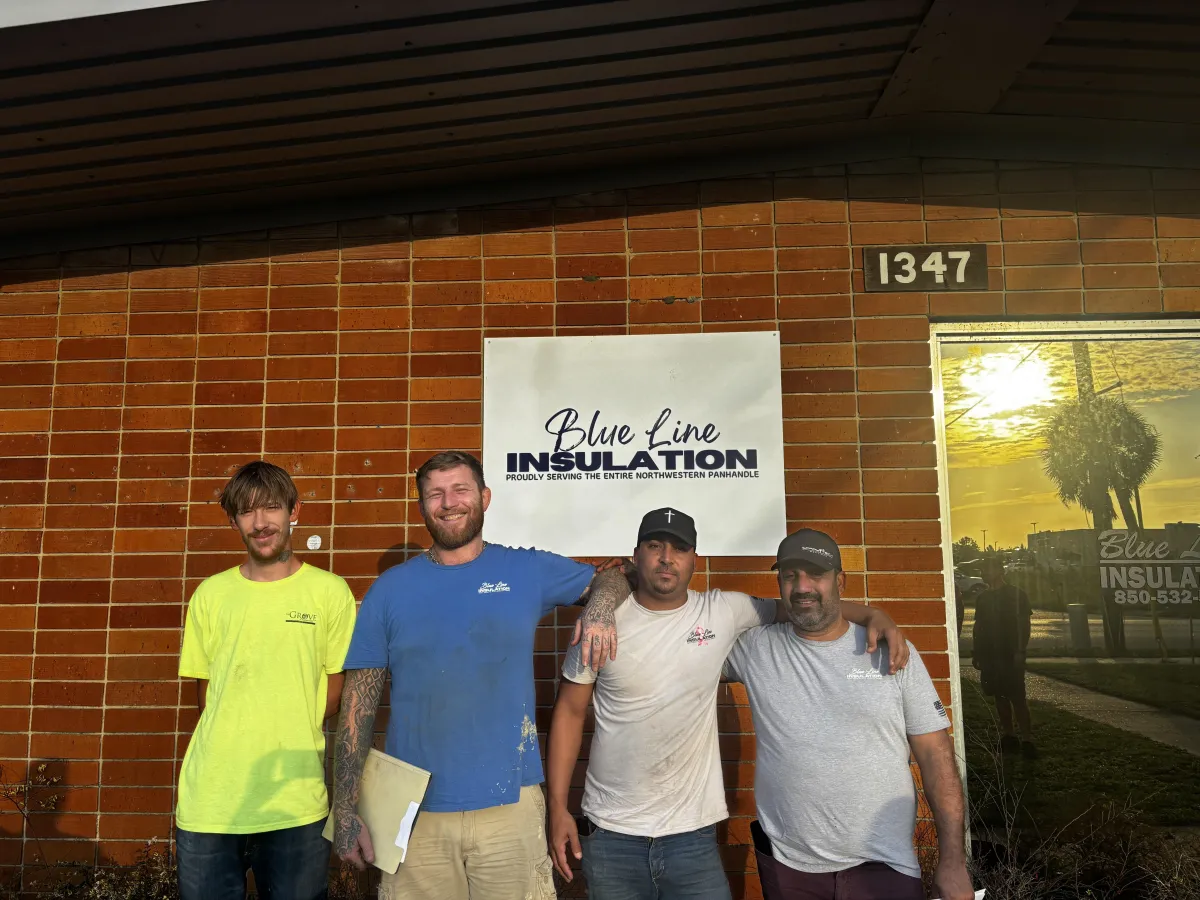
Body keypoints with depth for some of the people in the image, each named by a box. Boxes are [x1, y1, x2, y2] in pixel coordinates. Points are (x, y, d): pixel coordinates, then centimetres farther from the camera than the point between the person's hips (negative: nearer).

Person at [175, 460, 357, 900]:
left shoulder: (330, 592, -1)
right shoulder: (211, 594, 6)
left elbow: (337, 685, 4)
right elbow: (204, 691, 11)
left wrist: (292, 740, -2)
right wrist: (237, 741, 1)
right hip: (208, 803, 2)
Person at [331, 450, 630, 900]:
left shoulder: (528, 571, 2)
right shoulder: (389, 589, 2)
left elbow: (610, 577, 14)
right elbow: (358, 706, 3)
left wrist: (598, 611, -9)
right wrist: (344, 811, -1)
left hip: (511, 805, 0)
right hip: (414, 811, 0)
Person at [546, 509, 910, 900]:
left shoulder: (723, 612, -4)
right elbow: (570, 711, 0)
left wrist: (873, 615, -11)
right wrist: (558, 807, -3)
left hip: (691, 834, 0)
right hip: (611, 834, 0)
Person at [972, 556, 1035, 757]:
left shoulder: (1017, 595, -3)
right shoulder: (982, 597, 12)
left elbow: (1025, 624, -7)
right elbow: (978, 626, 14)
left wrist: (1020, 651, -15)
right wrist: (975, 653, 11)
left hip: (1010, 654, -5)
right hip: (989, 654, 5)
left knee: (1017, 696, -8)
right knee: (999, 696, 8)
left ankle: (1027, 739, -4)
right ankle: (1008, 735, 16)